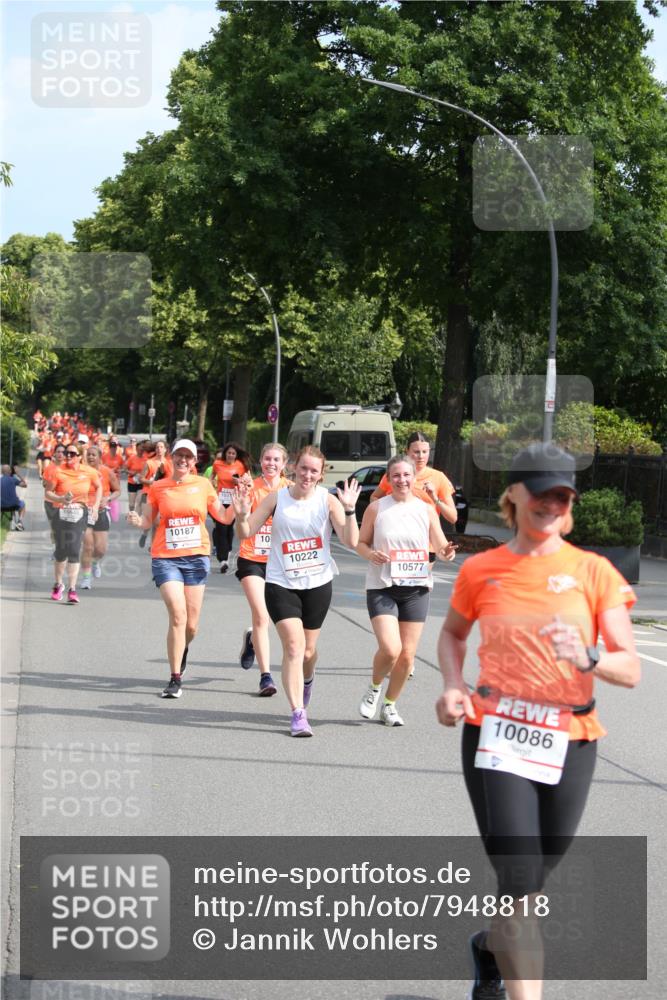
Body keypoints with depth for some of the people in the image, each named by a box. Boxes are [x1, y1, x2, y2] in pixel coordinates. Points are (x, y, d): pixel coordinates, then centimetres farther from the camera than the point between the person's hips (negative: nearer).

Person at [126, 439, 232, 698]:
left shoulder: (203, 484, 6)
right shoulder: (158, 487, 4)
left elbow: (222, 516, 9)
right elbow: (148, 521, 7)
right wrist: (137, 521, -15)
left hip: (196, 557, 2)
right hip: (165, 558, -2)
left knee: (191, 624, 5)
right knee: (178, 615, -16)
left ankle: (182, 651, 42)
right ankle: (175, 679, -8)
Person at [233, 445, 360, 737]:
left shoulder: (327, 500, -4)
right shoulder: (276, 498, -3)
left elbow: (351, 541, -11)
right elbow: (246, 533, 0)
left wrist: (349, 510, -23)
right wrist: (241, 516, -21)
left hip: (317, 584, 1)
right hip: (281, 584, -1)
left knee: (308, 650, 13)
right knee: (294, 646, -15)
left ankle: (306, 680, 49)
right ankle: (298, 715, -14)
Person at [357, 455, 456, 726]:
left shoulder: (426, 510, 4)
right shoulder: (376, 508, 0)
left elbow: (440, 546, 9)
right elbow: (361, 543, 6)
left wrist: (446, 552, -15)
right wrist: (371, 554, -16)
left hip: (416, 589, 2)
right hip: (382, 588, -2)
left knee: (407, 655, 3)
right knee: (390, 649, -18)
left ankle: (390, 705, 24)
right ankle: (374, 688, 13)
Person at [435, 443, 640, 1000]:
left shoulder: (593, 571, 0)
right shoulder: (481, 571, 3)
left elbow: (630, 670, -3)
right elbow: (452, 633, 22)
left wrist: (587, 659, -24)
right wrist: (453, 686, 3)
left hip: (570, 743, 1)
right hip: (497, 738, -1)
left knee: (531, 880, 16)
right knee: (519, 883, -13)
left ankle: (491, 945, 48)